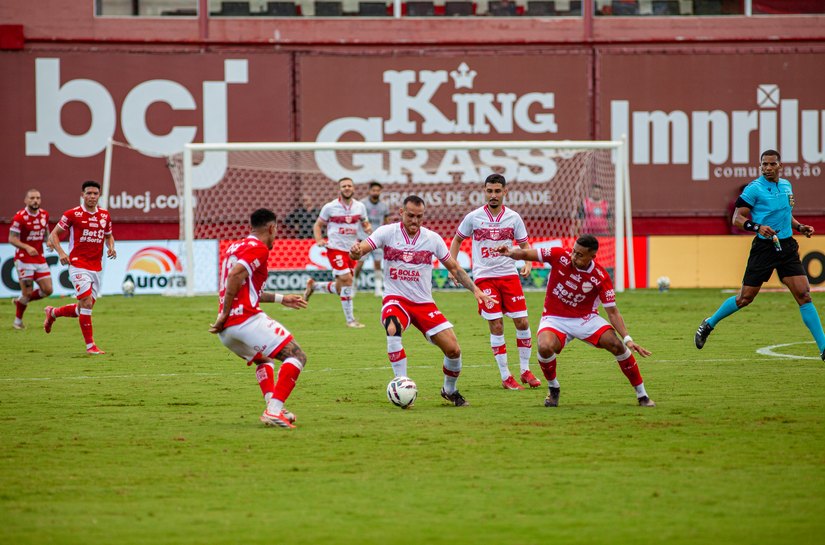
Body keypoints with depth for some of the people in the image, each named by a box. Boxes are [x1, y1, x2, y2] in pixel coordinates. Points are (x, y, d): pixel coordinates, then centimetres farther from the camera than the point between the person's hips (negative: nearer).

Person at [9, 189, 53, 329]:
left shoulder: (44, 215, 5)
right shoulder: (20, 217, -14)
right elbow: (12, 239, -14)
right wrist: (27, 247, -29)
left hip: (40, 259, 6)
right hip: (24, 259, -6)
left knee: (47, 290, 0)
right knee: (27, 292, -5)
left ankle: (21, 301, 24)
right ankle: (18, 320, 18)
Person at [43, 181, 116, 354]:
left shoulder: (105, 216, 9)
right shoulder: (72, 214, -5)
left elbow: (109, 236, 24)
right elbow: (54, 234, 1)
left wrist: (111, 247, 2)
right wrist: (61, 252, -15)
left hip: (96, 268, 6)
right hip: (78, 266, -6)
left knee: (84, 309, 9)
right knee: (87, 303, -15)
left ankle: (53, 313, 35)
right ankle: (90, 345, -8)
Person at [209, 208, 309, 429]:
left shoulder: (234, 247, 24)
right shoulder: (258, 248, -4)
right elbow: (235, 275, -20)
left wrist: (281, 299, 37)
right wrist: (225, 314, -17)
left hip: (226, 329, 9)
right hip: (247, 320, -9)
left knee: (263, 359, 32)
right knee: (297, 357, -5)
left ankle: (272, 404, 12)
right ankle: (274, 410, -20)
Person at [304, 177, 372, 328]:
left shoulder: (360, 207, 4)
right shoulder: (330, 207, -5)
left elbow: (365, 223, 16)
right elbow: (318, 225, 5)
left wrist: (368, 228, -9)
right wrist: (319, 240, -13)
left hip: (351, 250, 5)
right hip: (336, 248, -5)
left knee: (340, 288, 9)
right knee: (346, 280, -17)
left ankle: (313, 285, 37)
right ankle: (350, 319, -10)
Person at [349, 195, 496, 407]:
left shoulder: (432, 238, 1)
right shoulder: (387, 232, -6)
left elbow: (453, 267, 10)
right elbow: (360, 250, -17)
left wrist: (476, 290, 2)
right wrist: (355, 251, -43)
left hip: (424, 303, 3)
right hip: (396, 299, -3)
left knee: (453, 350, -7)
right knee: (392, 329, -36)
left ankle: (450, 390, 23)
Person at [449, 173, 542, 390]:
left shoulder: (513, 218, 4)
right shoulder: (473, 217, 1)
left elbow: (524, 244, 12)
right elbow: (457, 240, 14)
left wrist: (527, 264, -6)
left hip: (509, 275, 2)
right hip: (484, 277, -2)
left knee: (522, 323, -3)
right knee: (496, 326, -6)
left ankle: (525, 370, 14)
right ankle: (505, 377, 2)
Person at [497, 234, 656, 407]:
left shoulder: (601, 278, -17)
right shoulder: (560, 256, -15)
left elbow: (613, 312, -14)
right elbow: (525, 254, -7)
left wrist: (628, 339, -24)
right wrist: (510, 253, -29)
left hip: (585, 319, 0)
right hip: (555, 319, 0)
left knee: (617, 345, -19)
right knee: (545, 347, -32)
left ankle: (642, 395, 0)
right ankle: (553, 389, 0)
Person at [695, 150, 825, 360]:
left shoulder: (786, 185, 13)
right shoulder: (754, 189, -7)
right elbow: (737, 218, -10)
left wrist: (800, 227, 11)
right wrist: (757, 227, -26)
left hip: (787, 246, 4)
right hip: (764, 247, -4)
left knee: (804, 295, -6)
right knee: (745, 297, 1)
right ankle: (709, 324, 25)